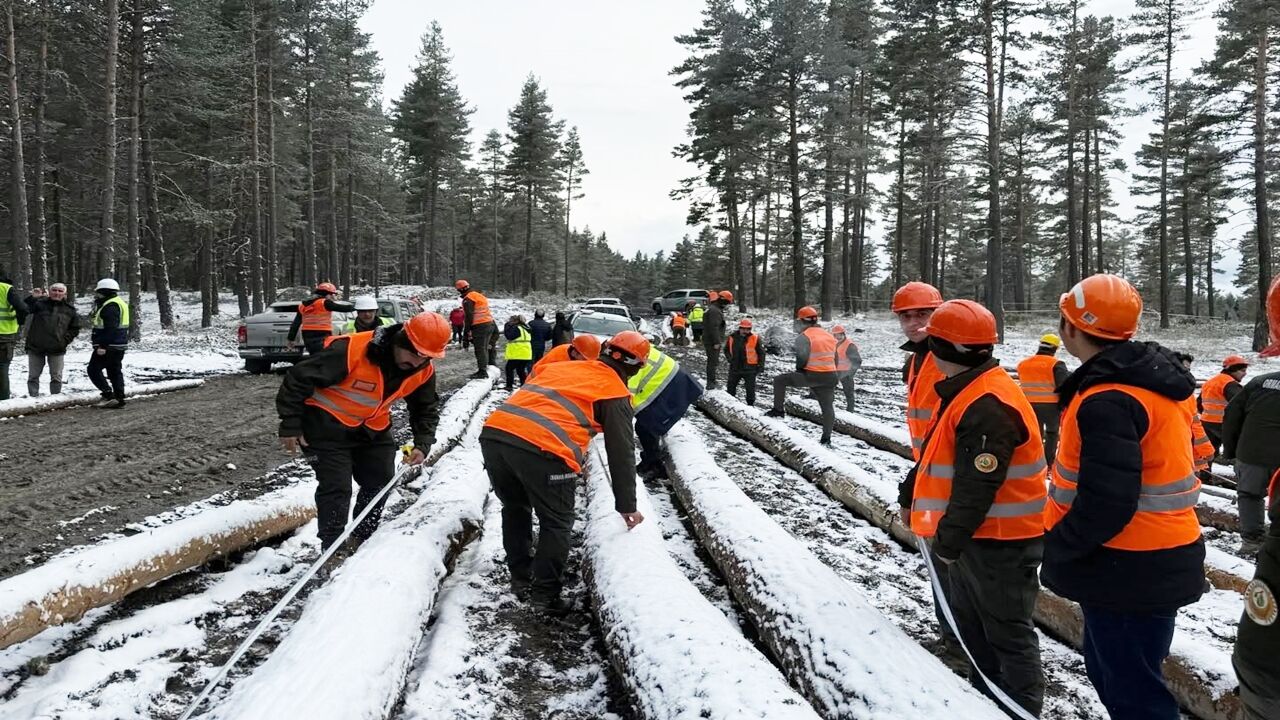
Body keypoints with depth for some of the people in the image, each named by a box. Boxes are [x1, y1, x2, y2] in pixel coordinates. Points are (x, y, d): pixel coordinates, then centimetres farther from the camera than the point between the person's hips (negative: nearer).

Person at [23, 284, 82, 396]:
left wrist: (66, 340, -1)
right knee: (33, 376, 7)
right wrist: (32, 298, -26)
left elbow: (76, 327, 10)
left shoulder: (69, 309, 3)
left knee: (56, 377, 6)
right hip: (35, 347, 0)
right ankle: (33, 398, 14)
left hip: (57, 349, 0)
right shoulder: (39, 303, -1)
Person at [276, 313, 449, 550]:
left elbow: (426, 409, 5)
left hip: (373, 428, 7)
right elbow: (298, 379, -25)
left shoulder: (423, 371, -14)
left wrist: (422, 444, -9)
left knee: (380, 482, 11)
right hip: (328, 424, -6)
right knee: (336, 487, -11)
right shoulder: (350, 351, -34)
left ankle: (363, 539, 33)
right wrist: (290, 426, -19)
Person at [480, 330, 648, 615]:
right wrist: (626, 505, 20)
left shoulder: (561, 366, 29)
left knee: (515, 508, 28)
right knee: (557, 524, 14)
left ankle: (521, 579, 36)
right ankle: (545, 594, 15)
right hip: (542, 449, -6)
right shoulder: (614, 392, 13)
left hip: (493, 432, 6)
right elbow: (621, 453, 12)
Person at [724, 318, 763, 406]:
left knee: (750, 388, 2)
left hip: (749, 369, -2)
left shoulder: (755, 338, -8)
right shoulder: (732, 337, -2)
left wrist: (761, 365, -5)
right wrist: (729, 358, -4)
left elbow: (761, 353, 0)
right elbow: (726, 350, 13)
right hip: (735, 368, 3)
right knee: (731, 386, 11)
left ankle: (751, 404, 16)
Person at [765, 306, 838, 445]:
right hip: (830, 376, 7)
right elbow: (835, 358, 18)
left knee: (779, 380, 6)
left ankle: (778, 410, 7)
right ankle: (826, 438, 18)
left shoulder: (804, 336, -9)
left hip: (811, 376, -6)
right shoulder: (829, 336, 14)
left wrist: (799, 369, 3)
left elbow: (802, 357, -17)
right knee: (828, 407, 14)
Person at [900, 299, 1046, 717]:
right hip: (977, 534, 11)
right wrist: (911, 492, 23)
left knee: (1008, 632, 4)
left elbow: (978, 485, -28)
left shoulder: (988, 406, -27)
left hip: (1001, 541, -11)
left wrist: (949, 538, -22)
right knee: (970, 622, 23)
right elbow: (940, 455, 20)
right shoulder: (967, 392, 8)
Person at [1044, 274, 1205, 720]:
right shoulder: (1150, 380, 7)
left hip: (1129, 576, -10)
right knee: (1107, 668, 24)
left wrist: (1056, 547, -13)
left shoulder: (1107, 402, -25)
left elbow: (1105, 505, -28)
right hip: (1153, 567, 10)